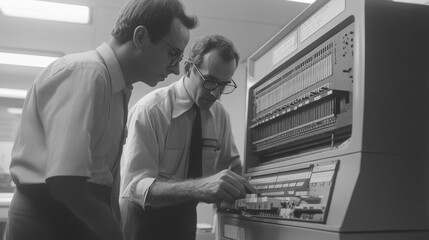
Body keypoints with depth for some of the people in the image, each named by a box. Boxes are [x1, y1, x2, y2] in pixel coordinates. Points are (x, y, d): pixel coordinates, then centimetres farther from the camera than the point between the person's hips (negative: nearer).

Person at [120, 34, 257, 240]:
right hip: (143, 218, -5)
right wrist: (200, 187, -45)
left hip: (185, 217, 5)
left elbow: (232, 164, 6)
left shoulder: (220, 114, -6)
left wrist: (233, 184, -18)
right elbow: (136, 186, -30)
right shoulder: (149, 109, -22)